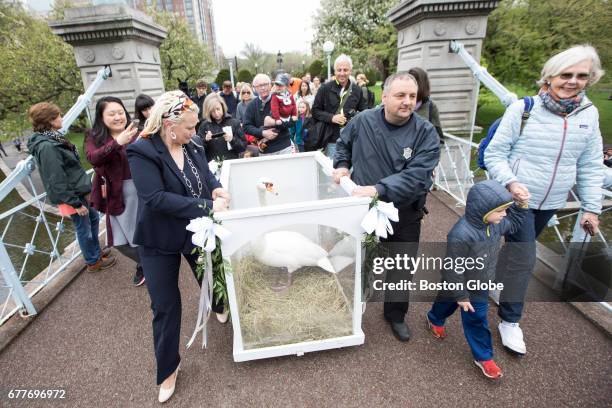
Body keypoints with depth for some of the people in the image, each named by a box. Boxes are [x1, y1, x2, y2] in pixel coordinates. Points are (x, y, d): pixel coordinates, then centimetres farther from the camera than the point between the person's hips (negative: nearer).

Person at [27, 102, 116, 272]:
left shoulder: (53, 138, 6)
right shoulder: (46, 147, -24)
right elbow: (57, 181, -24)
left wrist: (84, 189, 19)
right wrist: (75, 203, -20)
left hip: (79, 190, 10)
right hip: (72, 195, -9)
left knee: (93, 218, 23)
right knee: (84, 228, 7)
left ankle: (96, 251, 42)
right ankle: (93, 261, 26)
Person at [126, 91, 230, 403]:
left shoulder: (191, 147, -3)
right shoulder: (142, 152, -21)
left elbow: (207, 174, 6)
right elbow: (156, 198, -30)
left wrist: (215, 188, -18)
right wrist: (207, 207, -31)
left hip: (197, 231, 5)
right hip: (160, 240, -4)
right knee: (166, 306, 8)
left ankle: (219, 306, 61)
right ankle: (167, 369, 29)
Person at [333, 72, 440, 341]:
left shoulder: (425, 133, -14)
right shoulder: (363, 121, -6)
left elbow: (416, 176, -26)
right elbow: (343, 144, 14)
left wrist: (378, 190, -36)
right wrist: (342, 165, -4)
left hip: (404, 214, -1)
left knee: (401, 269, 16)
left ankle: (396, 315, 43)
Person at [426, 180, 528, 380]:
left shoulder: (496, 223, -15)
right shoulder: (461, 235, -40)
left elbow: (514, 222, 12)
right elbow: (453, 269, -30)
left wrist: (521, 206, -6)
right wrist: (461, 295, -20)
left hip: (480, 285, 6)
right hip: (459, 285, -6)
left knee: (477, 318, 18)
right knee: (447, 301, 24)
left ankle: (483, 357, 39)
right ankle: (436, 319, 59)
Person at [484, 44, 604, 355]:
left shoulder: (589, 114, 2)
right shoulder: (522, 109, -13)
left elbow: (590, 166, 6)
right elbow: (494, 154, -11)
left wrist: (591, 207, 3)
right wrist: (510, 182, -26)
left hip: (550, 203, 5)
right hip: (516, 199, -5)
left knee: (518, 249, 20)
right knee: (523, 257, -7)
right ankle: (510, 320, 11)